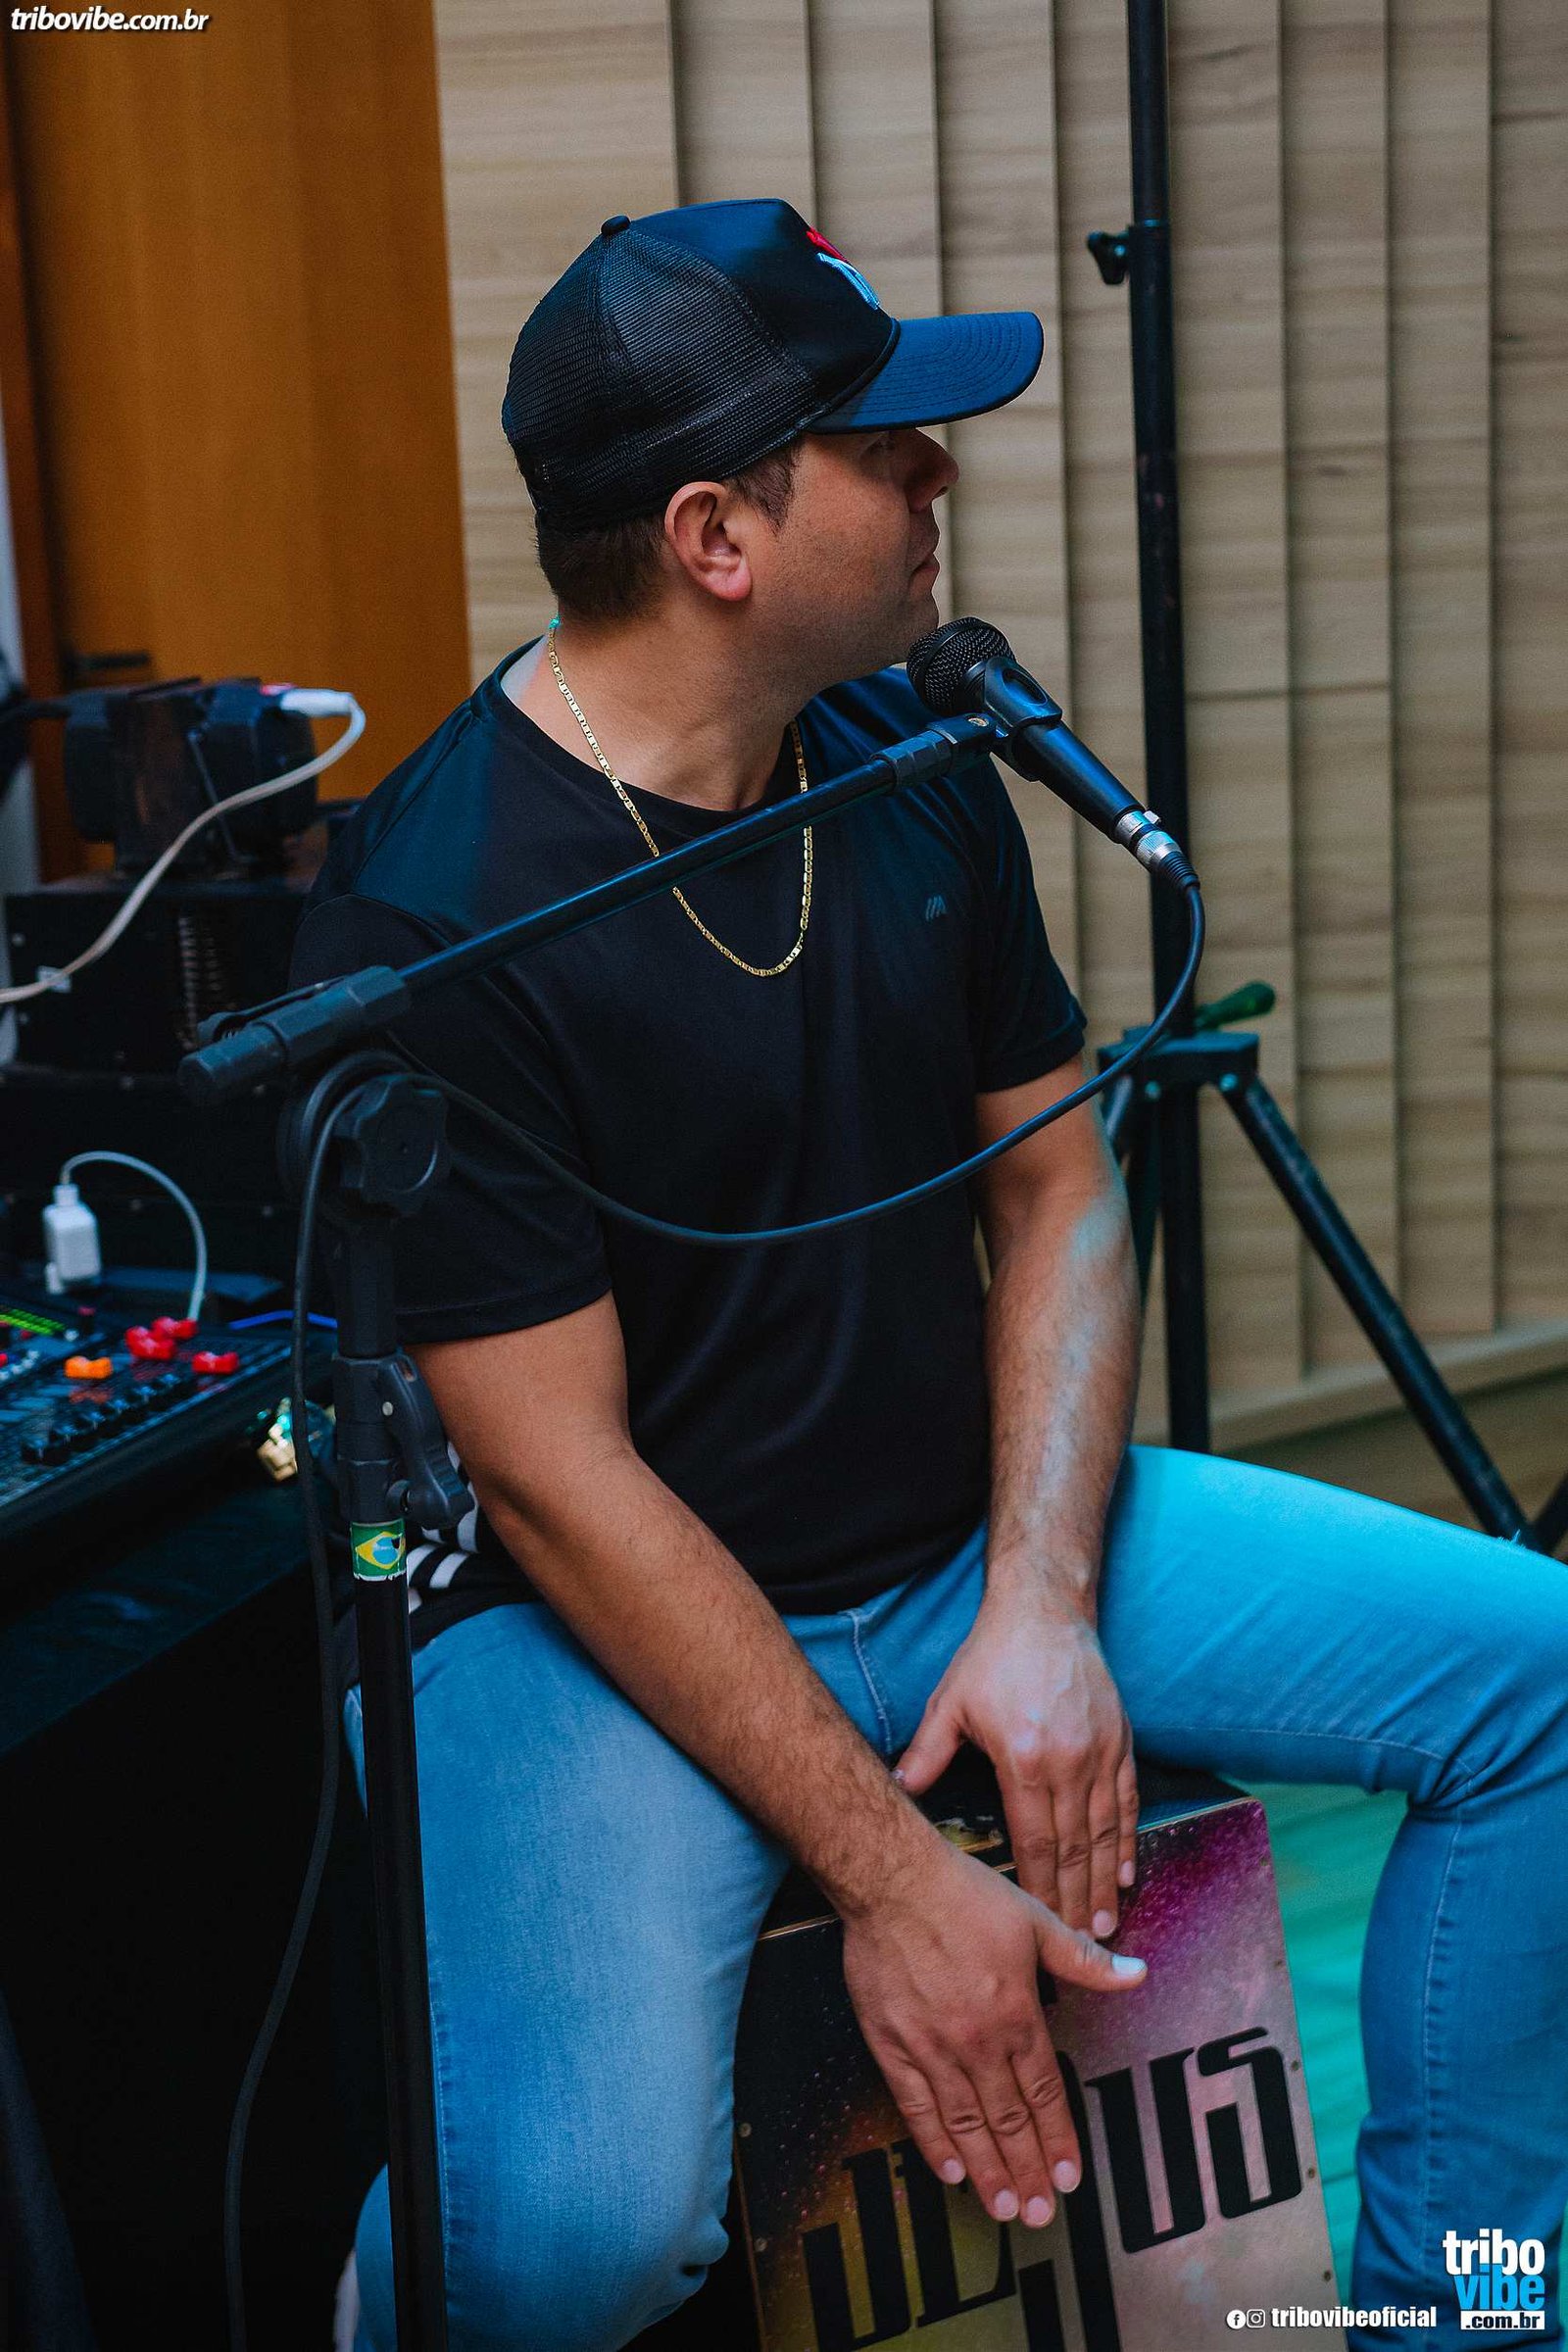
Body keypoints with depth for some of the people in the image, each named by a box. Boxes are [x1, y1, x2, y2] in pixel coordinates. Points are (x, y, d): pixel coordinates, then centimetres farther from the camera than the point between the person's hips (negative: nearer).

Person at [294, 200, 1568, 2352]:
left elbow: (1059, 1185, 6)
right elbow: (560, 1477, -20)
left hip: (972, 1538, 7)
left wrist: (1044, 1607, -8)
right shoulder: (427, 923, -20)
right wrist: (887, 1878, -20)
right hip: (610, 1616, -6)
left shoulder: (912, 764, 1)